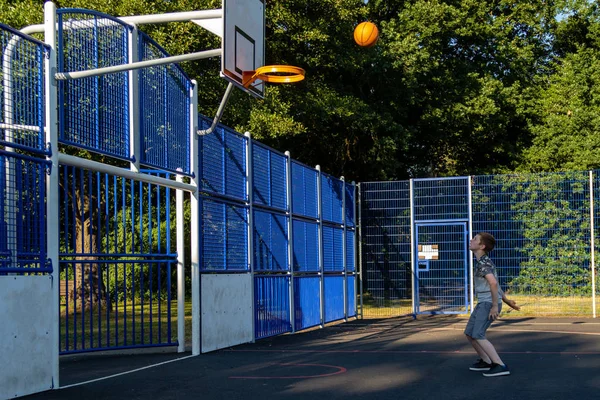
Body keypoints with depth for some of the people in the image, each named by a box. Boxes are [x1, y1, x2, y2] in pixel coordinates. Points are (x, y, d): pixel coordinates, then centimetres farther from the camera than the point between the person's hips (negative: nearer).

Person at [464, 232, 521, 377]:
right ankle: (485, 361, 24)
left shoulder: (483, 262, -17)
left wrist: (495, 306, -26)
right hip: (483, 304, 10)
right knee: (469, 333, 14)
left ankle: (500, 366, -17)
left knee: (477, 336, -16)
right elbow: (495, 283, 25)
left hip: (488, 304, -10)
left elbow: (493, 283, -29)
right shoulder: (483, 262, 17)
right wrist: (506, 300, 29)